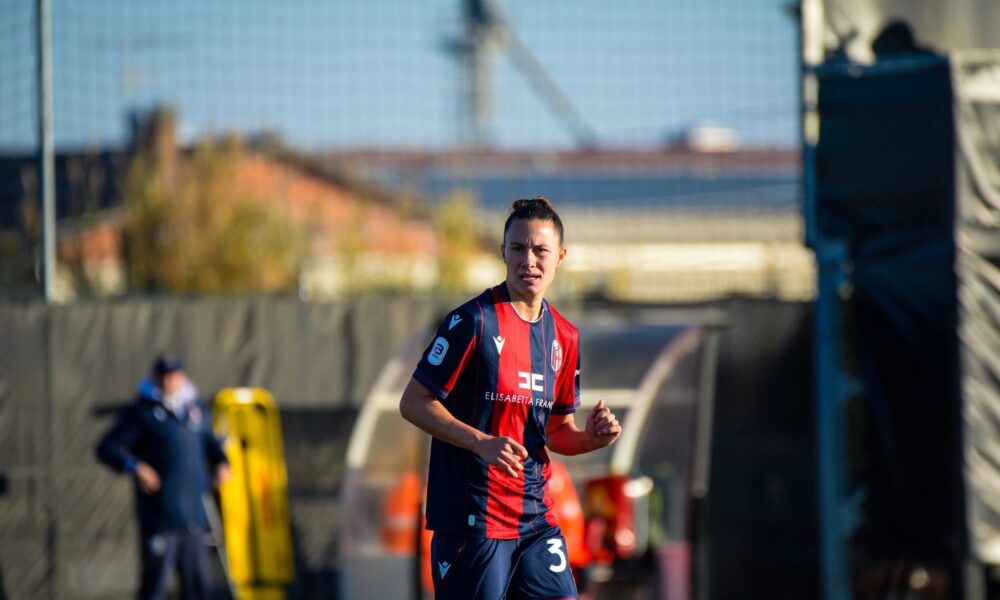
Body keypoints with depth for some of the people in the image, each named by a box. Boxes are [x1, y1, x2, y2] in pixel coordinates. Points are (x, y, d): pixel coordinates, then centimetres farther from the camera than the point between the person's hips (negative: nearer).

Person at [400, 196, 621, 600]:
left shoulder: (564, 337, 11)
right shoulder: (474, 321, -9)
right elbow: (413, 402, -10)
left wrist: (592, 438, -2)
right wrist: (482, 442, -21)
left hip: (536, 518, 6)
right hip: (472, 519, -6)